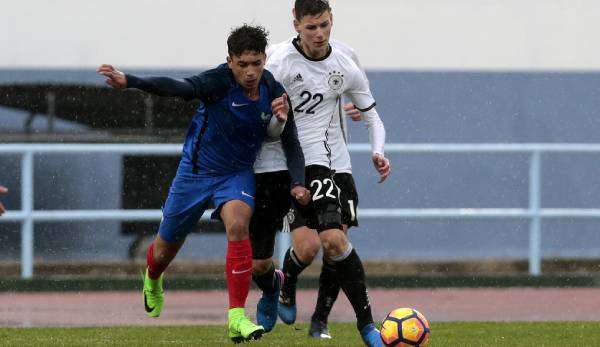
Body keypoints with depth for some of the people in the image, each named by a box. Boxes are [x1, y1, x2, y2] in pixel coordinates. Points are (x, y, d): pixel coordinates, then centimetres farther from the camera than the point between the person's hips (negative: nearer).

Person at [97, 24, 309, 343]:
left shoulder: (274, 91, -11)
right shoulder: (219, 81, -24)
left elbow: (290, 141, 0)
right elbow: (179, 88, -39)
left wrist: (298, 182, -15)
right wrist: (128, 81, -55)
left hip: (238, 173, 1)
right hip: (196, 170, -1)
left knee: (238, 224, -30)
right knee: (166, 248, 13)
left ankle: (237, 317, -29)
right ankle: (152, 280, 53)